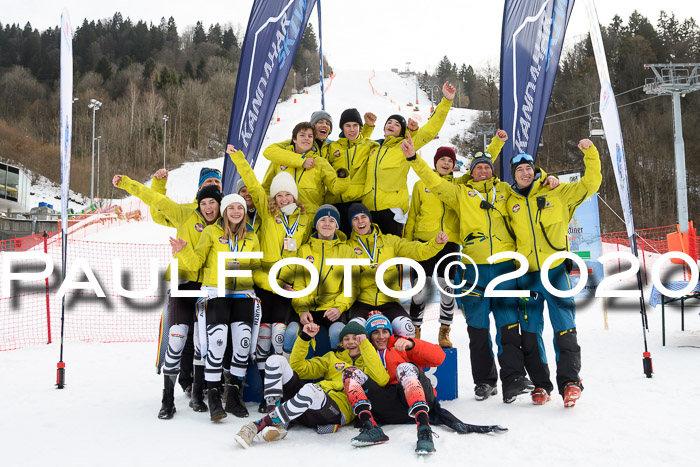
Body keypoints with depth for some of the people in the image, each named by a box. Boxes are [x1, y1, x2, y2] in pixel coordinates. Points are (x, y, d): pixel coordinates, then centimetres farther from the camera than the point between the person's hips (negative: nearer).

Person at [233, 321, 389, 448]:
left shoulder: (369, 363, 18)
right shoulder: (332, 357, 30)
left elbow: (381, 380, -7)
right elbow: (299, 367, 23)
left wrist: (365, 344, -5)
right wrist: (304, 338, 12)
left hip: (337, 412, -5)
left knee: (310, 389, -40)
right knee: (276, 360, -10)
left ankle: (257, 426, -34)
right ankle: (275, 426, -24)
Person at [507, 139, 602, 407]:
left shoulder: (557, 194, 5)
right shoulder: (509, 203, 8)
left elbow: (590, 185, 3)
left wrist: (590, 154, -7)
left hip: (555, 271, -2)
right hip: (526, 275, 2)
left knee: (564, 329, -5)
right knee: (530, 332, 6)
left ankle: (569, 381, 3)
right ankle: (541, 384, 16)